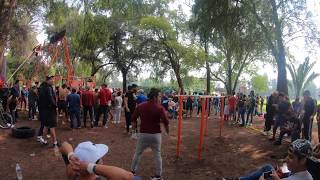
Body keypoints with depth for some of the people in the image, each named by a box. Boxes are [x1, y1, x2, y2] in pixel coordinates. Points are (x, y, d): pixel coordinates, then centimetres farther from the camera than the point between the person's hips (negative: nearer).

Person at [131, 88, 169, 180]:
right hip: (156, 134, -2)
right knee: (157, 155, 11)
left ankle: (133, 171, 32)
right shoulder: (160, 108, -13)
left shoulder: (140, 106, -2)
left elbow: (133, 118, 6)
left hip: (143, 133, 3)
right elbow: (165, 122, -17)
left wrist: (134, 125, 27)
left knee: (137, 153, 19)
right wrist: (167, 130, 3)